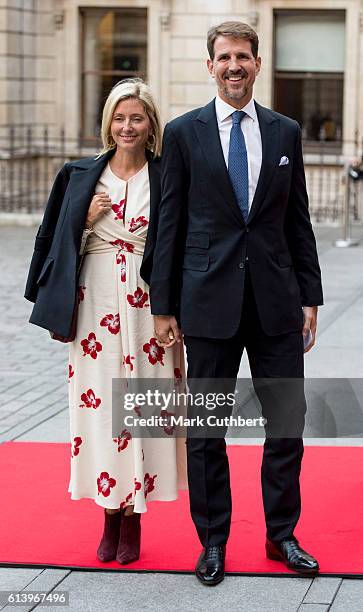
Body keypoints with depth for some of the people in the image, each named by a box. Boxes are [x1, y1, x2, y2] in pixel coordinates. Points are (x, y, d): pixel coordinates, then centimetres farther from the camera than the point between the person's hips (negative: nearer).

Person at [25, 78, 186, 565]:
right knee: (100, 403, 2)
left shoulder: (166, 177, 2)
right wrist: (87, 221, -6)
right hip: (96, 301, 2)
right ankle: (110, 518, 13)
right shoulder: (80, 176, 8)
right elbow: (57, 243, 12)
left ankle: (133, 517, 9)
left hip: (148, 304, -2)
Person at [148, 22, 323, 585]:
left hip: (276, 303, 2)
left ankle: (281, 535, 21)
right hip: (210, 301, -2)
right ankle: (213, 541, 18)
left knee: (288, 420, 6)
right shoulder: (184, 133, 1)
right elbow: (170, 223, 1)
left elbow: (298, 221, 11)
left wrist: (310, 297, 6)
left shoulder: (286, 132, 8)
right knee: (206, 427, 5)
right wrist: (163, 306, -1)